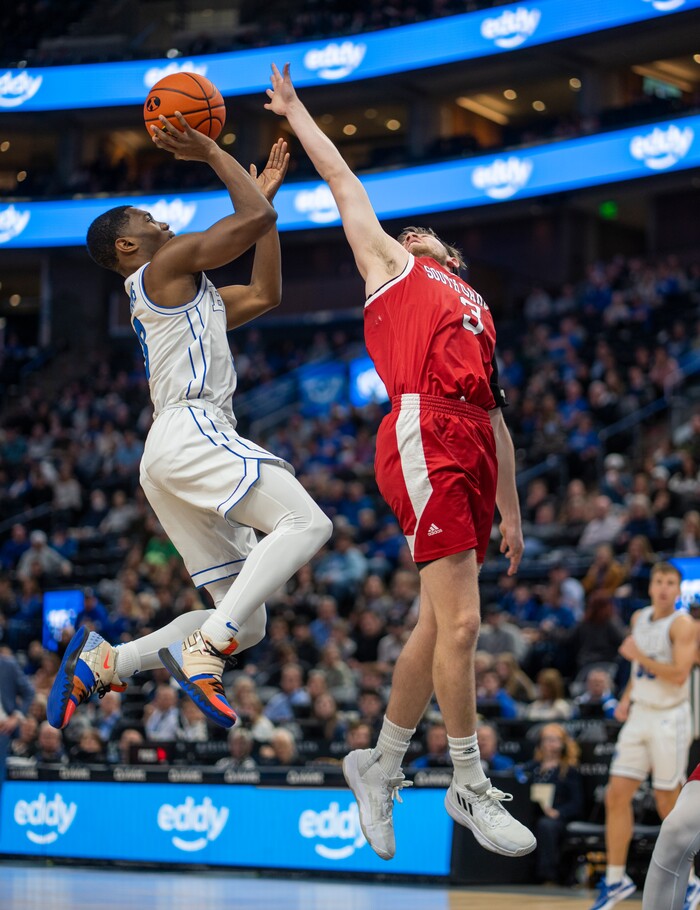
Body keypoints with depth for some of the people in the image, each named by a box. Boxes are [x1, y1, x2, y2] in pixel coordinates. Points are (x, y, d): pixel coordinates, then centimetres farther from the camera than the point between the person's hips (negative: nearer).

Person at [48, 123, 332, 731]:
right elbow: (255, 220, -3)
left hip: (171, 453, 9)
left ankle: (101, 662, 1)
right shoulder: (165, 265, 5)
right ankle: (204, 651, -34)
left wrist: (267, 191, 37)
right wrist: (212, 152, 8)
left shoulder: (191, 293, 32)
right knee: (307, 523, -25)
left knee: (246, 625, 4)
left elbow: (265, 294, 36)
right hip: (192, 432, -9)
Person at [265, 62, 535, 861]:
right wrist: (294, 112, 31)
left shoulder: (473, 313, 32)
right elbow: (343, 181, 22)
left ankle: (379, 766, 19)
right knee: (460, 622, -12)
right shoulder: (390, 268, 17)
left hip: (472, 454, 7)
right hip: (424, 441, -7)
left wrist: (509, 509, 22)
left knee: (437, 626, 6)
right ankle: (471, 788, -6)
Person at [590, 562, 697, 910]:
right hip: (639, 715, 7)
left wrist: (638, 655, -19)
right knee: (616, 796, 0)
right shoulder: (639, 618, 10)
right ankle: (616, 878, 7)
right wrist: (627, 696, 12)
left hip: (668, 719, -6)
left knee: (668, 804, 0)